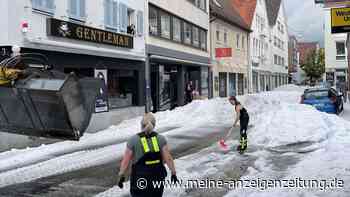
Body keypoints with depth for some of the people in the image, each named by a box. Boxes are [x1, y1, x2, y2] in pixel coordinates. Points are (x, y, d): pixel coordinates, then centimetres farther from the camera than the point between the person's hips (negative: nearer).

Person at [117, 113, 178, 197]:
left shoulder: (133, 140, -6)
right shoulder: (160, 139, -3)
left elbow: (125, 161, -5)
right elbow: (168, 159, -7)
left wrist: (121, 176, 5)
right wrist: (173, 173, 2)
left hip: (140, 179, -2)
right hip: (158, 178, 2)